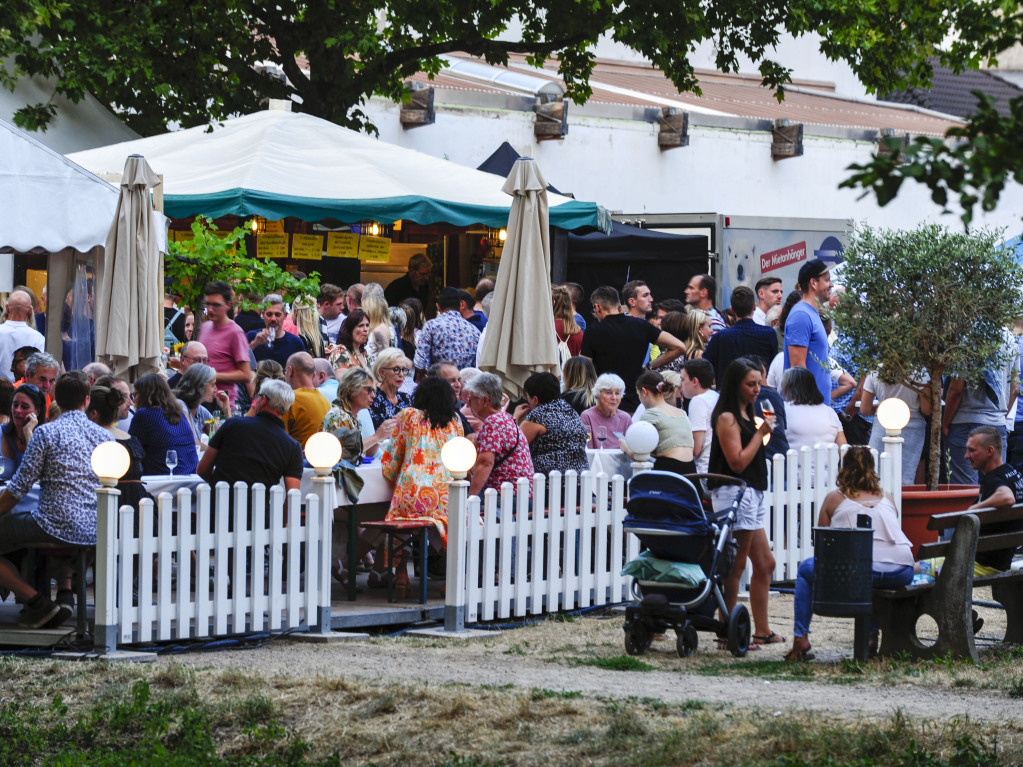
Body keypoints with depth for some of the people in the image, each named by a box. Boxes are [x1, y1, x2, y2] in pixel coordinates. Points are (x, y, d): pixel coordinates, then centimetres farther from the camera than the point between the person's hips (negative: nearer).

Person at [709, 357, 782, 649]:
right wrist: (761, 433, -14)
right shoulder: (727, 418, -11)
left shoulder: (745, 416, 19)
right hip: (735, 492, -10)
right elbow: (738, 462, -18)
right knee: (735, 568, -8)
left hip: (752, 494, 10)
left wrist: (763, 431, 16)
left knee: (765, 564, 13)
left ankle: (762, 631, 19)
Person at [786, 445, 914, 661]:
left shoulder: (834, 498, 14)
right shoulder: (886, 498, 23)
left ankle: (800, 639, 16)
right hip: (902, 574, 4)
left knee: (805, 569, 23)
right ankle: (872, 636, 35)